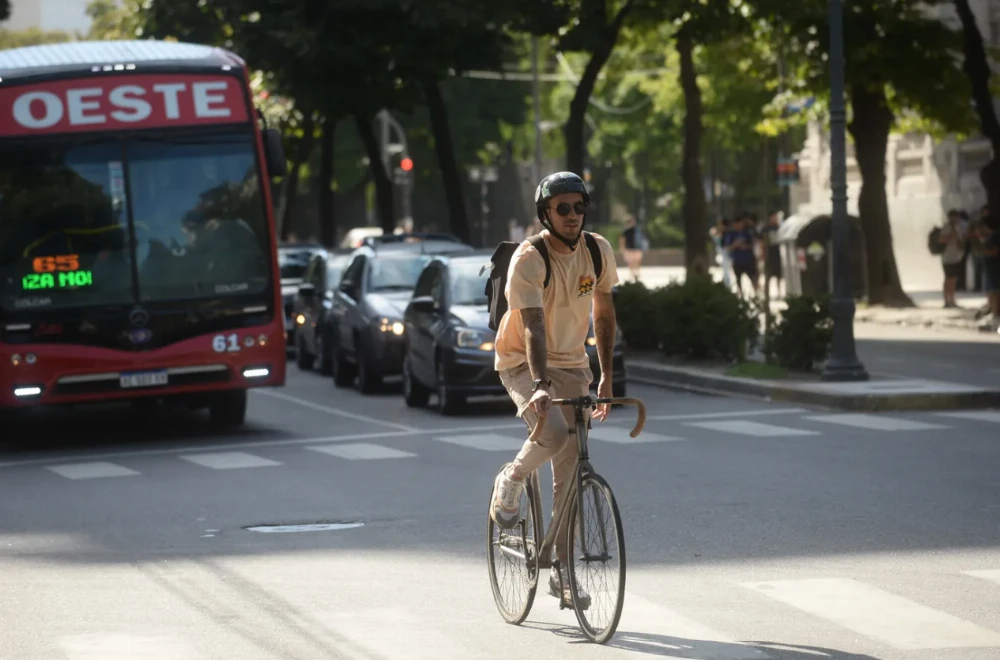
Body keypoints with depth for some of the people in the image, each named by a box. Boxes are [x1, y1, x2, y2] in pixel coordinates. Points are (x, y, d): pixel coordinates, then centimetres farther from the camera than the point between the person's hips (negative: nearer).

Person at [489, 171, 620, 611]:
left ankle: (561, 571, 10)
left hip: (571, 365, 5)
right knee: (553, 433, -32)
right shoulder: (528, 260, -21)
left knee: (571, 472, 1)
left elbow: (603, 312, 10)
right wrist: (541, 385, -44)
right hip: (522, 364, -5)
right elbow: (533, 328, -32)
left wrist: (606, 376, 8)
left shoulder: (598, 252, -4)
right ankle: (511, 481, 0)